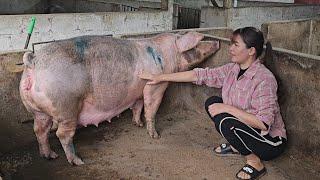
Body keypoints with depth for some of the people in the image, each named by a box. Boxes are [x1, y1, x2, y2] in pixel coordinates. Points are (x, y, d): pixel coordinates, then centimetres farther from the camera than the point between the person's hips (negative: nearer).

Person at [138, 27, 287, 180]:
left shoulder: (264, 79, -27)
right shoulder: (232, 69, -4)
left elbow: (263, 123, -33)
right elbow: (200, 75, -4)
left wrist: (226, 108, -30)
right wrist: (160, 77, -5)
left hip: (271, 141, -8)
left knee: (223, 120, -29)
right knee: (212, 102, 1)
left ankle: (255, 163, -6)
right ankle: (235, 146, 16)